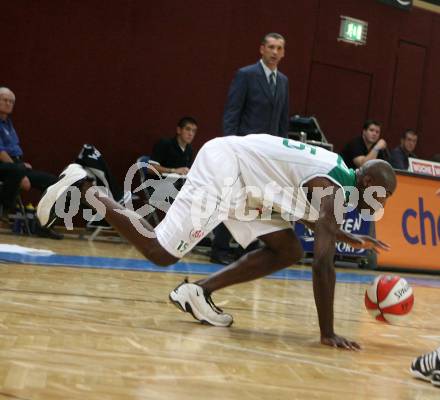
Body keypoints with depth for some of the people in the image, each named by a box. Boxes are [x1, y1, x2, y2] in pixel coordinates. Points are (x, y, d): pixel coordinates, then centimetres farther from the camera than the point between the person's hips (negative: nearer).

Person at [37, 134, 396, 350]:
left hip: (241, 177, 10)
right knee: (161, 251, -11)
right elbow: (324, 264, -25)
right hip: (223, 168, -10)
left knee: (288, 251, 8)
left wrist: (349, 238, 26)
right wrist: (328, 333, -24)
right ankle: (82, 187, 0)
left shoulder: (337, 173, 11)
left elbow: (310, 215, 31)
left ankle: (199, 292, 6)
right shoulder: (334, 190, -18)